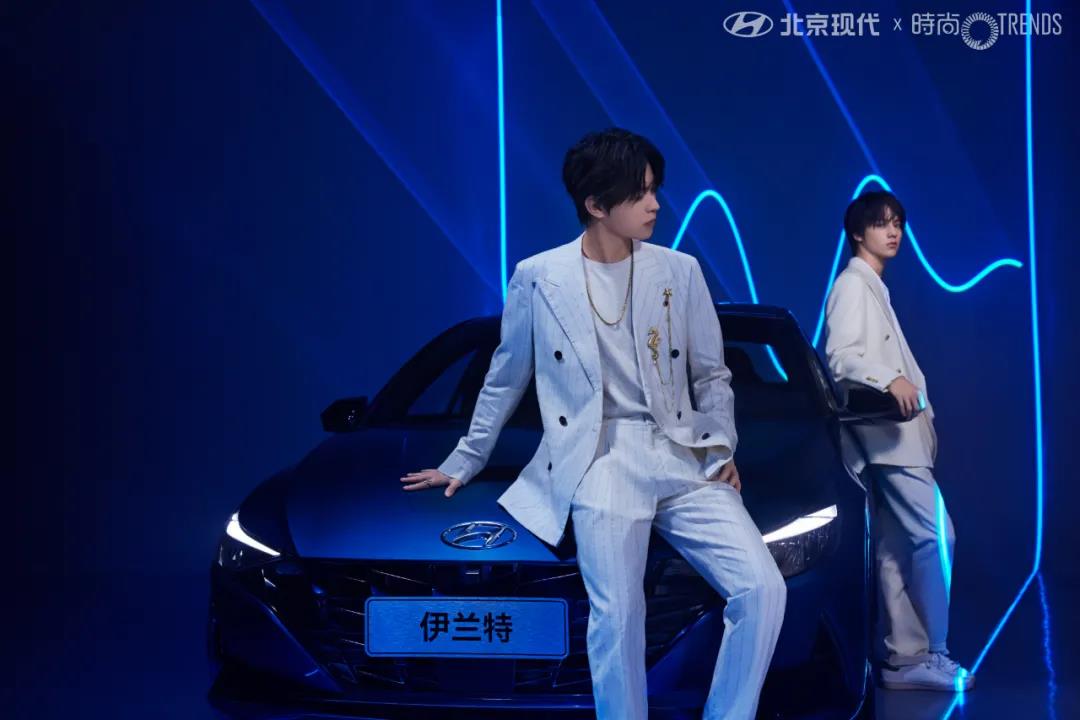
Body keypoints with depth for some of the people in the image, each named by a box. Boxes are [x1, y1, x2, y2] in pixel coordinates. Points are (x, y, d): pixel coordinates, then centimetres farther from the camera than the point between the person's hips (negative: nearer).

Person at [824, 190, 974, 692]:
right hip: (885, 433, -10)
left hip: (898, 432, 10)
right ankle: (930, 653, -9)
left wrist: (917, 405, 14)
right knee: (935, 535, -14)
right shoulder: (852, 284, -6)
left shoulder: (875, 288, 24)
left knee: (895, 546, 6)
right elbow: (840, 357, -18)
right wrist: (891, 380, -33)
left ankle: (903, 657, 7)